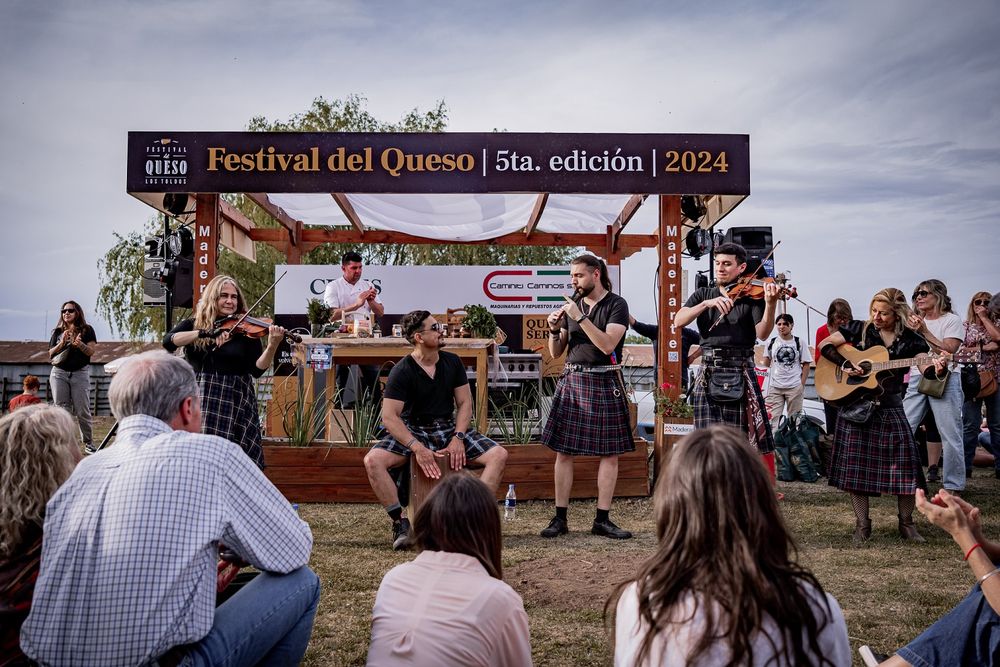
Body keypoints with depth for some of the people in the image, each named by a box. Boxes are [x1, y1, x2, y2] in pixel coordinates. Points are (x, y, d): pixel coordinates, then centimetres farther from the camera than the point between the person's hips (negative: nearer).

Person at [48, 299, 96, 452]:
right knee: (62, 409, -2)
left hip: (80, 373, -3)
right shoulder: (57, 332, 14)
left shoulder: (86, 330, 6)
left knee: (82, 411, -5)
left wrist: (80, 344, -22)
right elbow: (51, 354, 10)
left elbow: (91, 351, -3)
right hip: (59, 373, 3)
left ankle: (88, 443, 5)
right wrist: (62, 343, -7)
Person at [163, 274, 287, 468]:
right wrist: (204, 333, -23)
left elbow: (257, 370, -5)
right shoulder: (191, 325, 8)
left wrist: (272, 346, -22)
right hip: (199, 401, 1)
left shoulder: (246, 330, 4)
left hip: (236, 403, 0)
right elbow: (168, 342, -12)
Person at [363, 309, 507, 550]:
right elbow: (389, 416, -17)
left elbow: (465, 402, 4)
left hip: (449, 428, 3)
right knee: (373, 460, -30)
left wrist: (458, 438, -12)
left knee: (499, 455, -17)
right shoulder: (402, 371, -11)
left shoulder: (452, 362, 2)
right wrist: (417, 448, -28)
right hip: (412, 431, -3)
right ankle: (400, 521, -18)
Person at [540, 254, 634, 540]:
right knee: (563, 450, 0)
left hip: (604, 383, -3)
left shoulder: (616, 304, -2)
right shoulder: (573, 306, 11)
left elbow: (607, 344, -17)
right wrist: (554, 329, -5)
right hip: (572, 380, 3)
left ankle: (602, 520, 9)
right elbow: (555, 353, 13)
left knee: (610, 452, -1)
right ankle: (560, 518, 7)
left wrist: (580, 318, -20)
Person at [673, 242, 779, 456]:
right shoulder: (703, 294, 14)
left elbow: (762, 334, -9)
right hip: (709, 372, 2)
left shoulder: (752, 295, 5)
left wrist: (770, 304, -25)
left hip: (741, 372, -2)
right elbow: (678, 321, -3)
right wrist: (707, 303, -16)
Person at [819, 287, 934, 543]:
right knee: (856, 464, 0)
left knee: (905, 463, -6)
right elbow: (825, 345, 3)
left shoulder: (910, 340, 2)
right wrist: (845, 364, -11)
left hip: (890, 407, 1)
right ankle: (862, 525, 11)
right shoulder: (859, 329, 2)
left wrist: (935, 367, -32)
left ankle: (906, 523, 13)